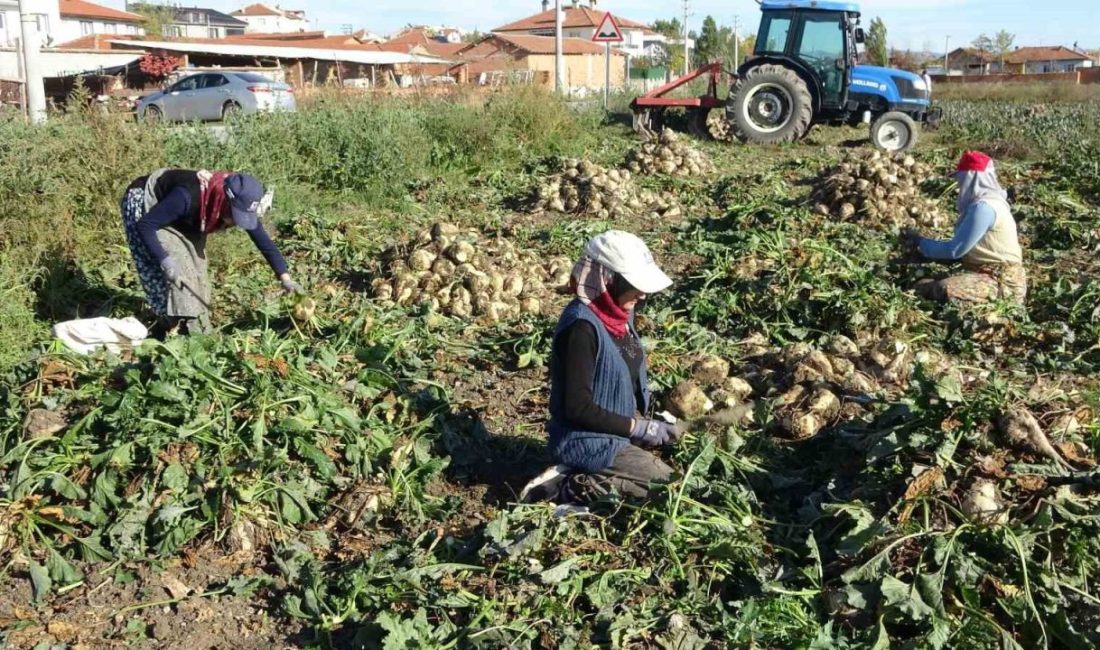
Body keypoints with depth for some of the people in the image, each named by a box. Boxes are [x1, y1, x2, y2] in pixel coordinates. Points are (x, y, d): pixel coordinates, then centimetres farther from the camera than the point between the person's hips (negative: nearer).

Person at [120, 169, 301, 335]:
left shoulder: (241, 203, -24)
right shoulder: (189, 197, -43)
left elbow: (264, 241, -15)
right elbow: (145, 225, -35)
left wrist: (285, 278, -21)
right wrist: (165, 260, -43)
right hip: (144, 204, -7)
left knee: (195, 269, 1)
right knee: (168, 272, -17)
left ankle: (198, 331, 10)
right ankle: (175, 330, -9)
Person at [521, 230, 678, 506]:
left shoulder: (617, 313, 1)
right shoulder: (582, 326, -25)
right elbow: (578, 408, -25)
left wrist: (646, 420, -1)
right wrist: (639, 428, -19)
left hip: (617, 429, 9)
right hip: (589, 440, -9)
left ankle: (584, 474, 8)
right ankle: (572, 487, -6)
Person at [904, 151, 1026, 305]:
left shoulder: (983, 207, -19)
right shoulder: (984, 202, 12)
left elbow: (954, 250, -17)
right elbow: (962, 246, 16)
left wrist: (920, 243, -5)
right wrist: (924, 245, 10)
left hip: (1002, 281, -9)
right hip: (988, 272, 9)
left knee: (945, 289, -34)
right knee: (923, 286, 0)